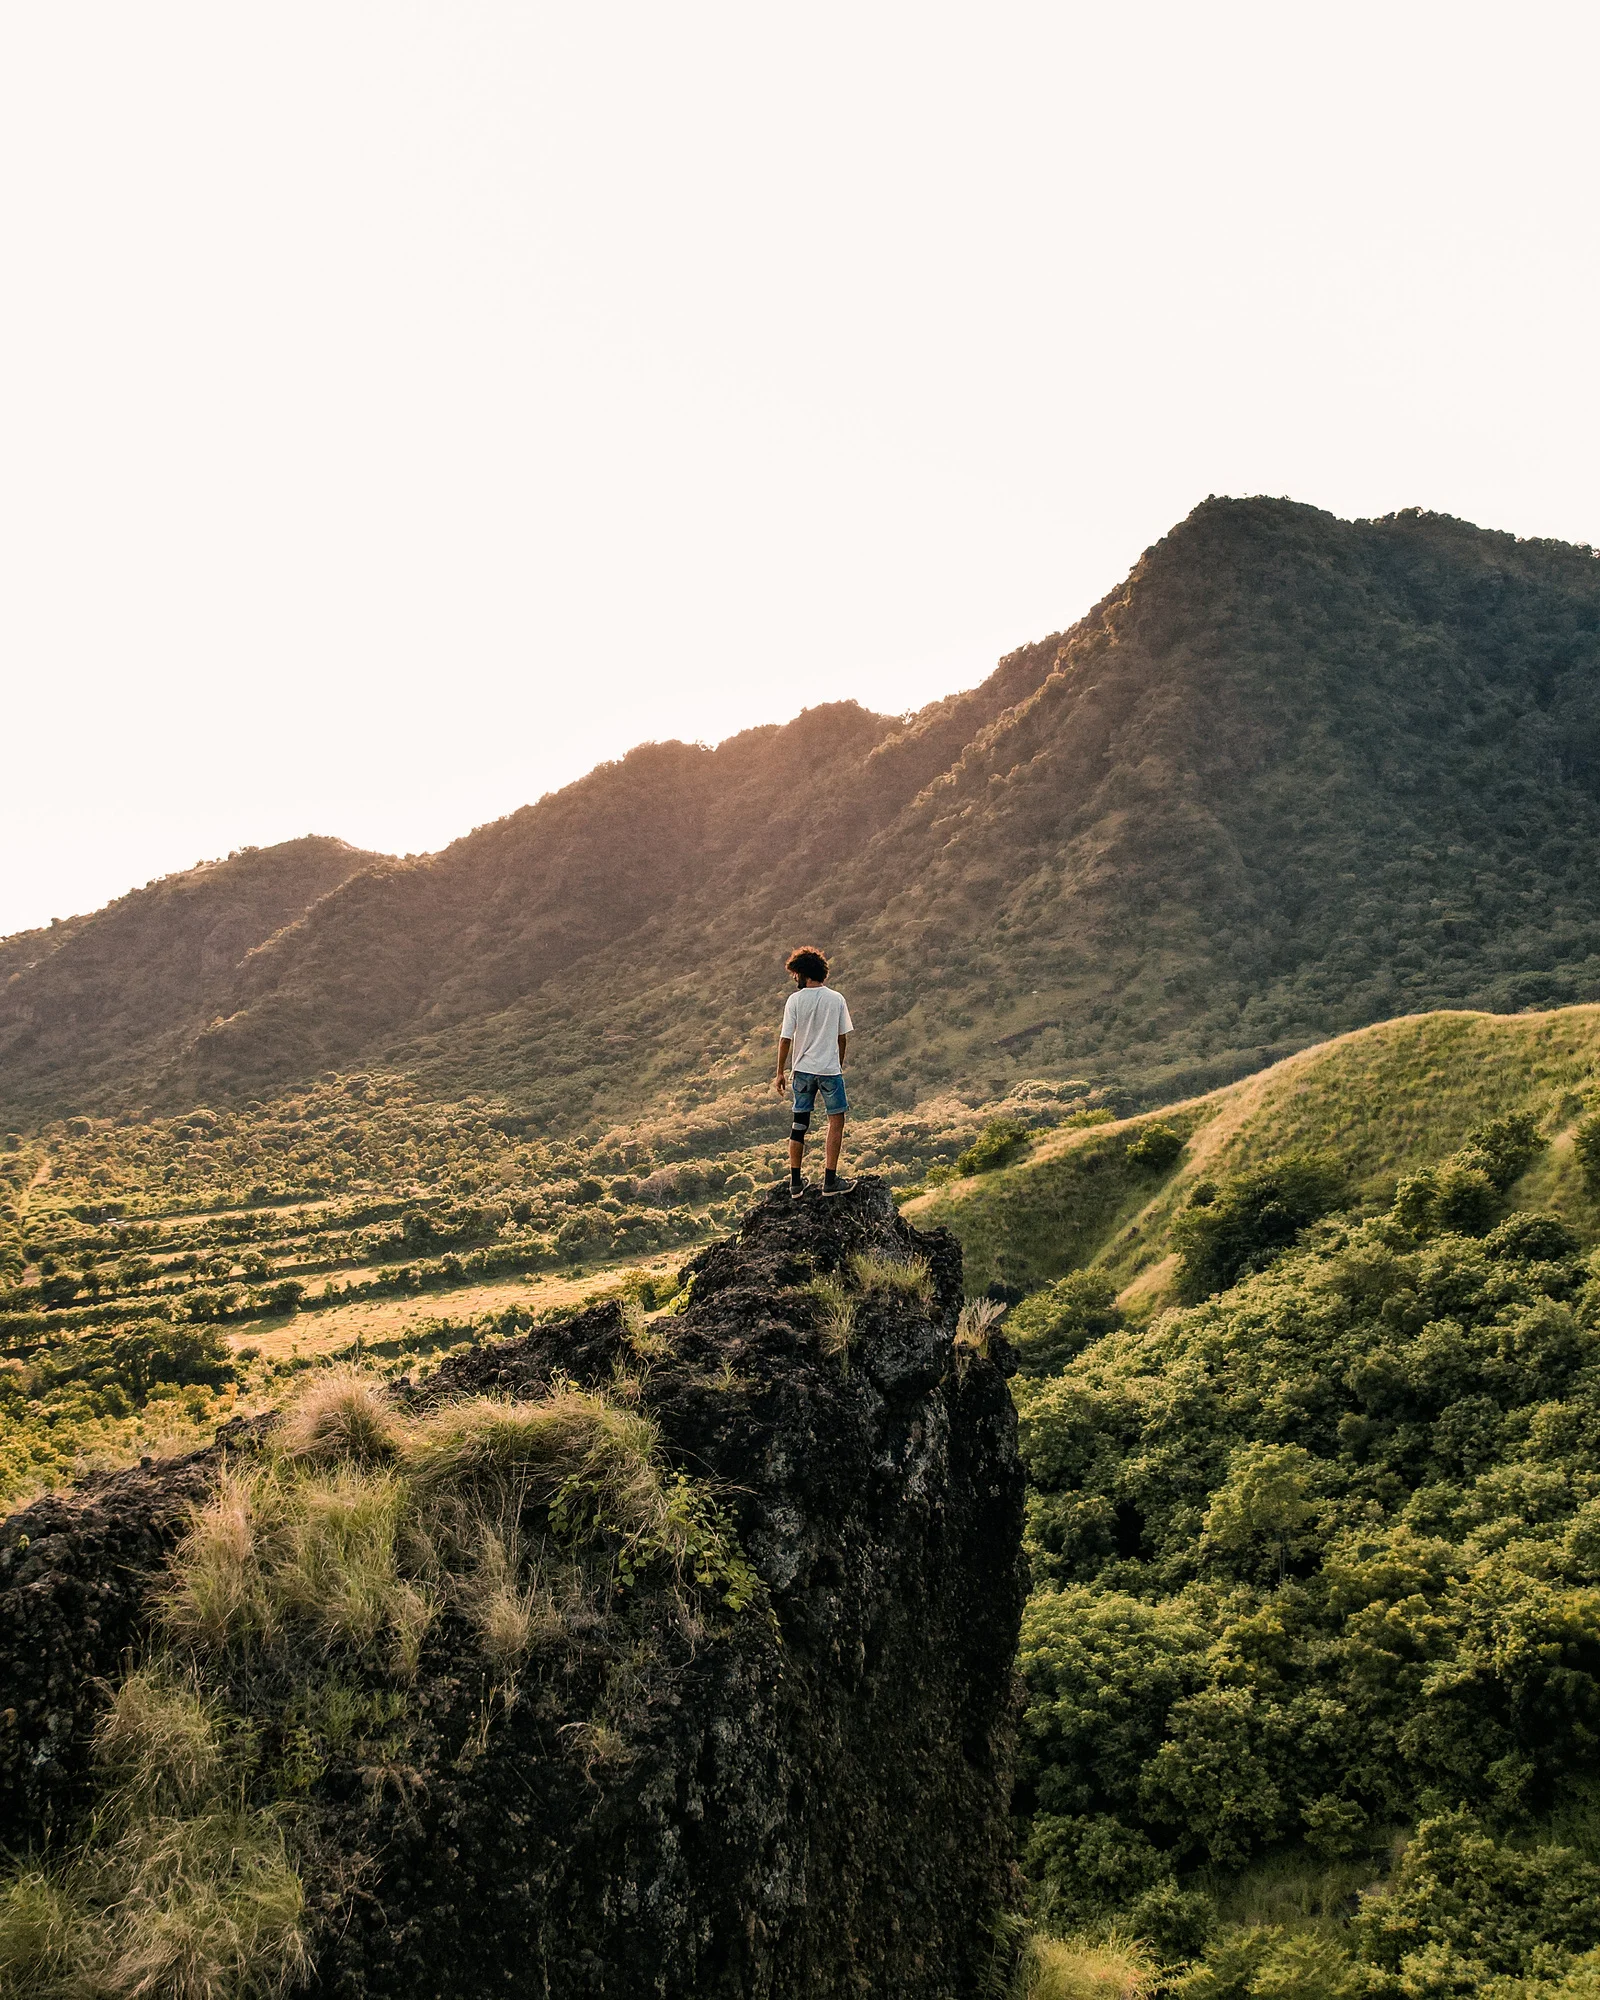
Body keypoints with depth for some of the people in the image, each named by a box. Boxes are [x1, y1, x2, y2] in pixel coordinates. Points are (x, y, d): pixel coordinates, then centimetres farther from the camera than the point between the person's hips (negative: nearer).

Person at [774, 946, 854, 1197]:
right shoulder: (836, 999, -2)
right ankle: (830, 1181, 3)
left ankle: (796, 1181, 15)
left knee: (799, 1124, 11)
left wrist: (781, 1072, 3)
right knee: (836, 1121, 8)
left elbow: (785, 1039, -7)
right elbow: (842, 1037, 3)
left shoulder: (795, 1000, -6)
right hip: (830, 1069, -1)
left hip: (803, 1070, 1)